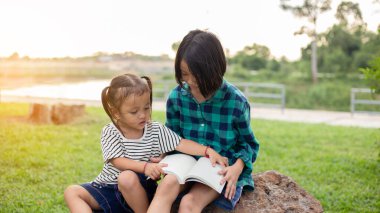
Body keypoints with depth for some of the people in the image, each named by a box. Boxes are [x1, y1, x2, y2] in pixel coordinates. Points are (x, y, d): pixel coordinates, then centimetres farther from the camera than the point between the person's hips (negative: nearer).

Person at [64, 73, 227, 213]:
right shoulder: (109, 132, -8)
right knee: (71, 192, -14)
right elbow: (118, 162, -18)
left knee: (127, 178, -36)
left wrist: (208, 151, -28)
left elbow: (181, 144, -12)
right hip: (108, 187, 2)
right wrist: (145, 166, -34)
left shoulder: (156, 130, -5)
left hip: (137, 190, -2)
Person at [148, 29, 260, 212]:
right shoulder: (176, 97, -6)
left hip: (221, 170, -2)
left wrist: (237, 167, -20)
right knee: (166, 186, -31)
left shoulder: (236, 102, -13)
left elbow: (248, 144, 0)